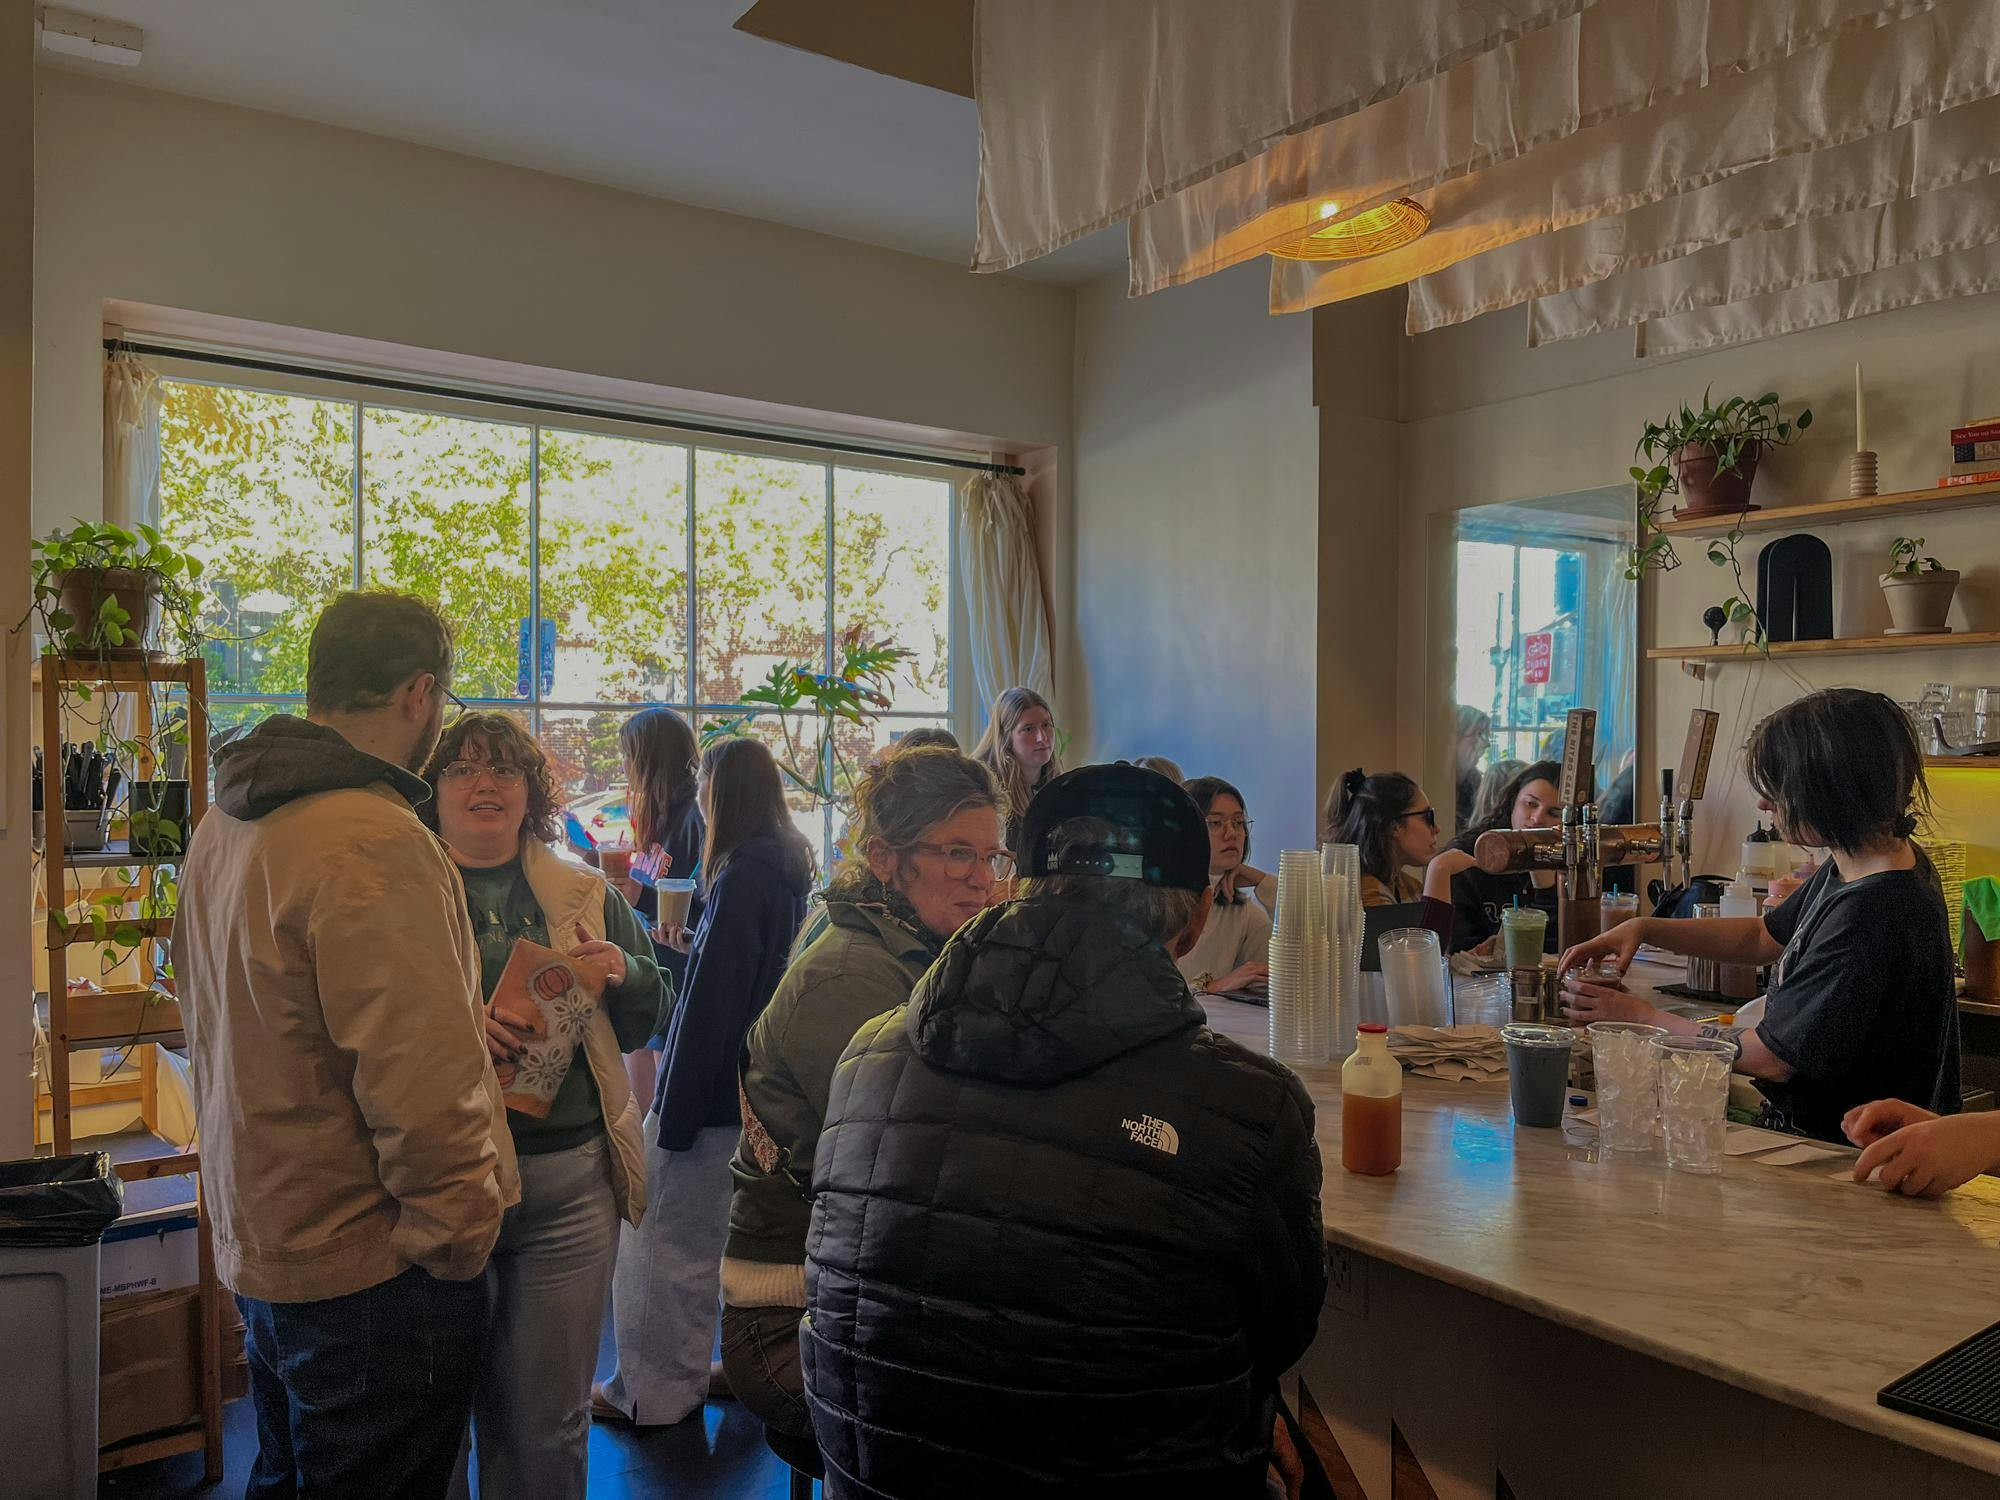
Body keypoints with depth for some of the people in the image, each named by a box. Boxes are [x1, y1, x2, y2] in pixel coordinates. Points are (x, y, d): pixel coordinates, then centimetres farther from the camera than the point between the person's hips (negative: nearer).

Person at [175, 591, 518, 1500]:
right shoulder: (374, 843, -26)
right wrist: (460, 1244, -15)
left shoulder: (225, 826, 6)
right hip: (367, 1273, -9)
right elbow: (421, 1088, -28)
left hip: (258, 1245, 9)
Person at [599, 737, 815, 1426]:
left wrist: (676, 1113, -17)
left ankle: (652, 1392, 16)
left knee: (666, 1247, 4)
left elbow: (710, 1003, -20)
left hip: (714, 1097, -9)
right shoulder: (790, 870, 8)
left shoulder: (742, 878, -19)